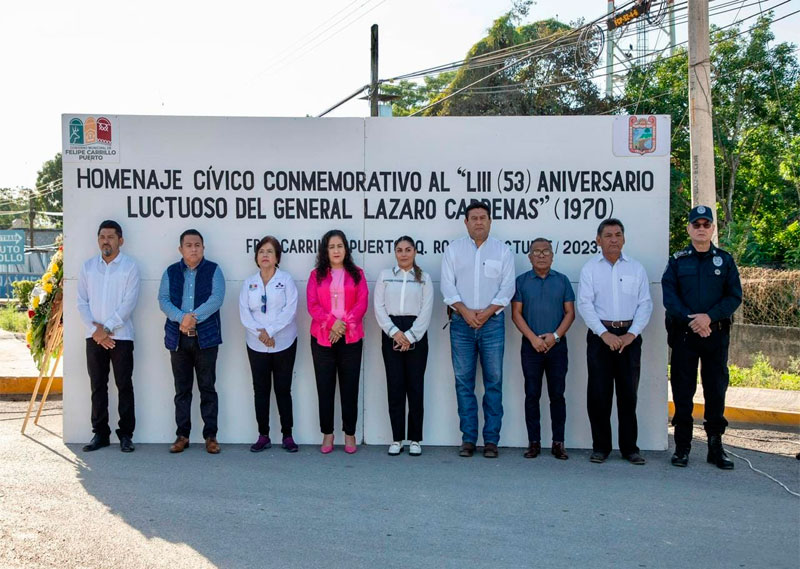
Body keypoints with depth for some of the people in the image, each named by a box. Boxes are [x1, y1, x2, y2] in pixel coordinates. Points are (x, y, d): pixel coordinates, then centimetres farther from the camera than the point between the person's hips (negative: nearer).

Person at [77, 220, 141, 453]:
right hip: (94, 337, 3)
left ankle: (126, 434, 8)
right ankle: (100, 433, 15)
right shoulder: (87, 267, 9)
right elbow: (82, 302, 5)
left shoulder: (130, 267, -1)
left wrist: (107, 328, -13)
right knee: (98, 386, 7)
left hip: (121, 336, -3)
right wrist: (95, 330, -7)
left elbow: (129, 303, -9)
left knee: (124, 385, 1)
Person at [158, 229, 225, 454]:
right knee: (182, 389, 8)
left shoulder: (213, 270, 2)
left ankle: (210, 435, 9)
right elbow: (163, 300, -1)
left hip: (206, 337, -2)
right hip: (178, 338, 2)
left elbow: (217, 298, -11)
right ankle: (182, 435, 16)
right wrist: (182, 317, -19)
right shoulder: (171, 272, 10)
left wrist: (194, 317, -20)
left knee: (207, 388, 3)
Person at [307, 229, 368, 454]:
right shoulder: (316, 275, 9)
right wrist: (332, 322, -15)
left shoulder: (356, 274, 10)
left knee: (349, 387, 2)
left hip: (351, 338, 0)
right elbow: (312, 305, -1)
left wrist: (345, 324, -12)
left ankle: (349, 434, 10)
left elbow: (362, 303, 0)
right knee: (325, 387, 3)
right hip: (322, 339, 0)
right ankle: (327, 435, 11)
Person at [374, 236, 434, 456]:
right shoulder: (385, 275, 10)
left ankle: (415, 439, 7)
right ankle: (397, 439, 7)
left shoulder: (424, 278, 8)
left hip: (416, 335, -1)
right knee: (395, 387, 1)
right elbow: (379, 307, 2)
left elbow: (426, 311, -1)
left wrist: (410, 336, -11)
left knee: (415, 386, 0)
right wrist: (394, 332, -10)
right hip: (391, 334, 1)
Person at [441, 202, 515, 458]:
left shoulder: (502, 250, 8)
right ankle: (468, 438, 8)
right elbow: (447, 285, 2)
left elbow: (507, 287, 1)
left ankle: (491, 439, 4)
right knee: (464, 381, 2)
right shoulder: (453, 249, 8)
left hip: (492, 322, 0)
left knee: (494, 381, -1)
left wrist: (487, 312, -10)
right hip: (461, 322, 1)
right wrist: (465, 311, -10)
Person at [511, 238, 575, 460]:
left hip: (557, 345, 0)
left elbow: (570, 312, 5)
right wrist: (533, 338, -10)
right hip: (531, 346, 0)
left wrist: (555, 336, -9)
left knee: (557, 395, 2)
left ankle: (558, 442, 8)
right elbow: (516, 313, 0)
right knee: (532, 395, 2)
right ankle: (534, 442, 8)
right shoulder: (521, 281, 5)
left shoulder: (562, 281, 8)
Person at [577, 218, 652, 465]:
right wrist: (605, 334, -12)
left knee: (628, 392, 3)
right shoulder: (590, 268, 4)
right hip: (600, 334, -1)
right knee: (598, 393, -1)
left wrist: (632, 334, -7)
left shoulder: (636, 268, 9)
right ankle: (601, 447, 9)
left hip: (629, 335, 1)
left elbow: (645, 304, 4)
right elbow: (584, 304, -3)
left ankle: (629, 447, 11)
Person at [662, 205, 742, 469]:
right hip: (684, 334, 0)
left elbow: (735, 296, 0)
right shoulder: (677, 261, 6)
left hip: (717, 334, 1)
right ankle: (682, 447, 11)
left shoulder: (725, 260, 7)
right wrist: (691, 319, -16)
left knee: (716, 390, 4)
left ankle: (715, 446, 13)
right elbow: (669, 297, -2)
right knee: (682, 390, 3)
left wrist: (709, 316, -15)